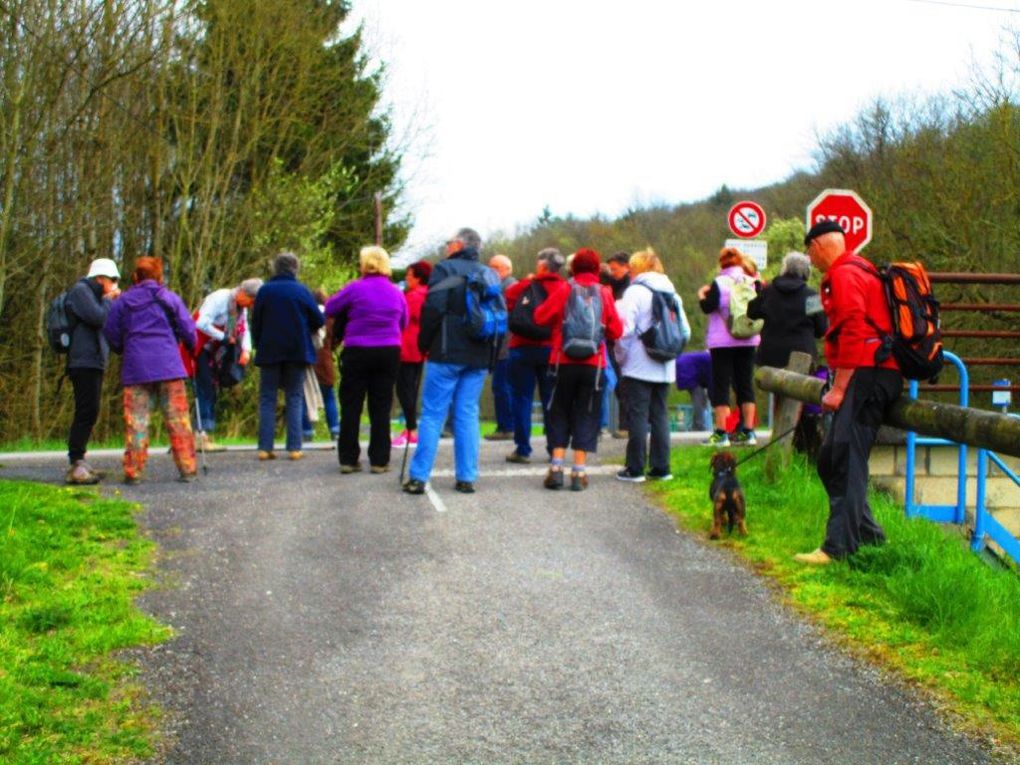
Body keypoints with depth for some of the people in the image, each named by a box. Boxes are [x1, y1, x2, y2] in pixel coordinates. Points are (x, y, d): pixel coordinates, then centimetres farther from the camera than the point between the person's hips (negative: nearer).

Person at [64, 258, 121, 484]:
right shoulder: (80, 291, -6)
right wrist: (108, 300, -4)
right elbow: (98, 318, -19)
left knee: (88, 414, 11)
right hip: (84, 361, -11)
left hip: (94, 362, 11)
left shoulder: (92, 294, 25)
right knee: (86, 412, -15)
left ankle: (79, 463, 14)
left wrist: (113, 302, 11)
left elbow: (108, 325, 21)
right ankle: (75, 465, -18)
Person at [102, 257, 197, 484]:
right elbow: (188, 331, 4)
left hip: (136, 368, 0)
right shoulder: (170, 299, 4)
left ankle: (133, 471, -2)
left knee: (136, 421, 2)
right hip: (169, 366, 0)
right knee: (178, 418, 4)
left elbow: (111, 336, 6)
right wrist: (191, 348, 24)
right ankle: (187, 469, 3)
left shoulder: (122, 302, 6)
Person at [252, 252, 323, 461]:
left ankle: (265, 448, -3)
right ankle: (294, 448, -2)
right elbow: (318, 320, 0)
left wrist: (258, 345, 14)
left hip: (269, 351, 0)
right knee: (294, 398, 6)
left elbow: (255, 323, 2)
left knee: (267, 398, 5)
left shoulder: (265, 291, -2)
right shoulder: (302, 291, -3)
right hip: (297, 350, 0)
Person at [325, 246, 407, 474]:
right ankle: (379, 460, 6)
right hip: (389, 352, 3)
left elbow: (330, 309, -1)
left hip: (357, 352, -3)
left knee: (351, 406, 6)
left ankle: (348, 459, 6)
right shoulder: (396, 292, 5)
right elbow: (404, 322, 15)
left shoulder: (355, 288, -8)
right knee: (381, 408, 7)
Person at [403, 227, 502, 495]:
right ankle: (466, 478, 6)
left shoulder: (444, 268, -5)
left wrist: (424, 342, -3)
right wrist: (491, 351, 14)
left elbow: (433, 307, -14)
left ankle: (418, 477, -2)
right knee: (468, 415, 9)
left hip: (446, 353, -4)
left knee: (432, 414, -1)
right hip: (478, 355, 5)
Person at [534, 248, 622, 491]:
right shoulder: (604, 293, -1)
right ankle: (579, 472, 1)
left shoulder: (564, 290, -4)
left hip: (564, 362, 0)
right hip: (593, 364, 0)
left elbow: (541, 316, -3)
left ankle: (556, 468, 1)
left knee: (559, 414, 11)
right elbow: (616, 331, 1)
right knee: (586, 416, 6)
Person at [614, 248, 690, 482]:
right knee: (660, 414, 10)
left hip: (640, 366, -6)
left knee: (638, 414, -1)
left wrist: (621, 356, -2)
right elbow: (685, 332, 8)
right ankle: (661, 467, 10)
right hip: (665, 368, 6)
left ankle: (635, 468, 0)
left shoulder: (635, 292, -8)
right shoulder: (672, 294, 11)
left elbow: (625, 328, -14)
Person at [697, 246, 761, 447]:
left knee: (721, 385, -2)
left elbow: (708, 307, -16)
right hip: (748, 341, 4)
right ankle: (748, 432, 8)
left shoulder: (719, 283, -9)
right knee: (746, 384, 9)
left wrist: (702, 295, 3)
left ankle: (721, 433, -6)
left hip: (723, 342, -4)